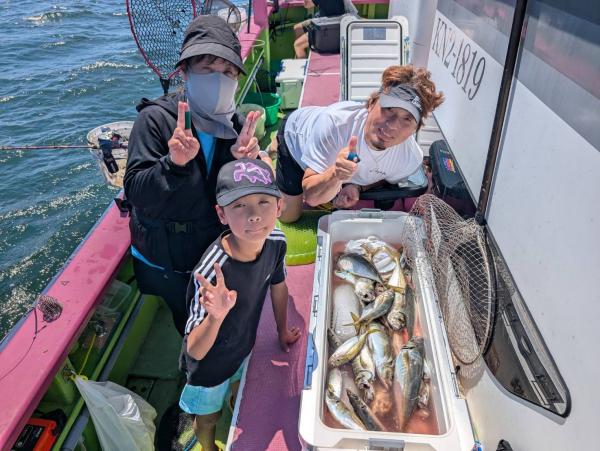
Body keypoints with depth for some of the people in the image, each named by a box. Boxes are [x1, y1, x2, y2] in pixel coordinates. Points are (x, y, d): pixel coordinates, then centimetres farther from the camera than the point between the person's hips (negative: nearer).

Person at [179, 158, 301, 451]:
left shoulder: (276, 242, -25)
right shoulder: (211, 272, -42)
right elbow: (195, 352, -34)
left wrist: (283, 331, 11)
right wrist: (216, 316, -54)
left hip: (244, 349, 5)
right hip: (209, 366, -4)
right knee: (209, 418, 26)